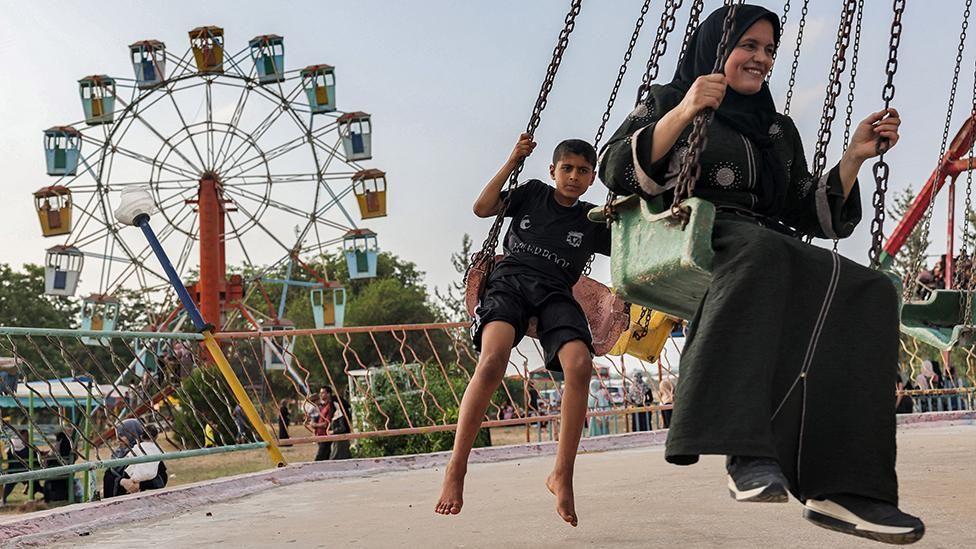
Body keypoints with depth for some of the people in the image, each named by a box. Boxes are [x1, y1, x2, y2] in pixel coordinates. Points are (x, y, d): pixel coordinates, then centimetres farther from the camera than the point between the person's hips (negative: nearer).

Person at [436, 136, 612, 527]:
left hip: (555, 294, 2)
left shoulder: (592, 221, 20)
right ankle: (456, 469, -28)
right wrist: (512, 162, 7)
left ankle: (562, 475, -21)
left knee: (580, 365, -31)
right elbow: (482, 208, 10)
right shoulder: (533, 192, 19)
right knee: (493, 357, -34)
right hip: (510, 280, -2)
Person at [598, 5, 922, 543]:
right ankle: (746, 448, -48)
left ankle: (837, 485, -38)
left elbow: (809, 215, 21)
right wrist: (683, 113, -14)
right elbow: (615, 171, -1)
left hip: (772, 259, 5)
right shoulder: (666, 101, 17)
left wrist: (855, 155, 9)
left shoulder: (778, 130, 29)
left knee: (868, 291, -25)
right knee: (759, 246, -40)